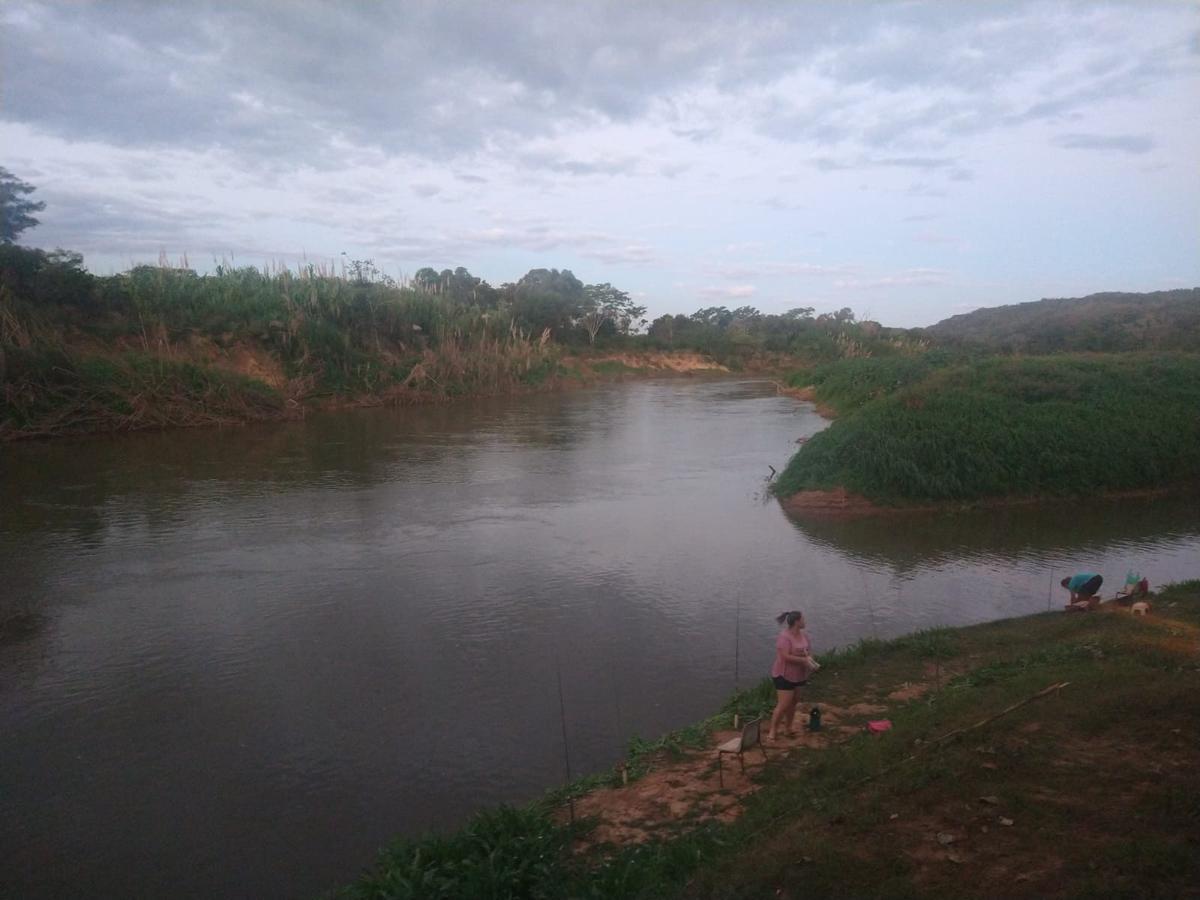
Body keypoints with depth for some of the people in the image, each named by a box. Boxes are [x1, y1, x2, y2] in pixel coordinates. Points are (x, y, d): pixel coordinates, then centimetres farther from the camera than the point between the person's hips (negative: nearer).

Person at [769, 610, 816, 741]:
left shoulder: (804, 634, 3)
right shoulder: (784, 637, -23)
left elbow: (809, 650, 13)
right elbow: (786, 656, -30)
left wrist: (810, 659, -9)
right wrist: (804, 660, -26)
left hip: (798, 675, 8)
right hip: (784, 676, -8)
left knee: (793, 703, 16)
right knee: (783, 705, -10)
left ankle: (787, 729, 30)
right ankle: (772, 731, 0)